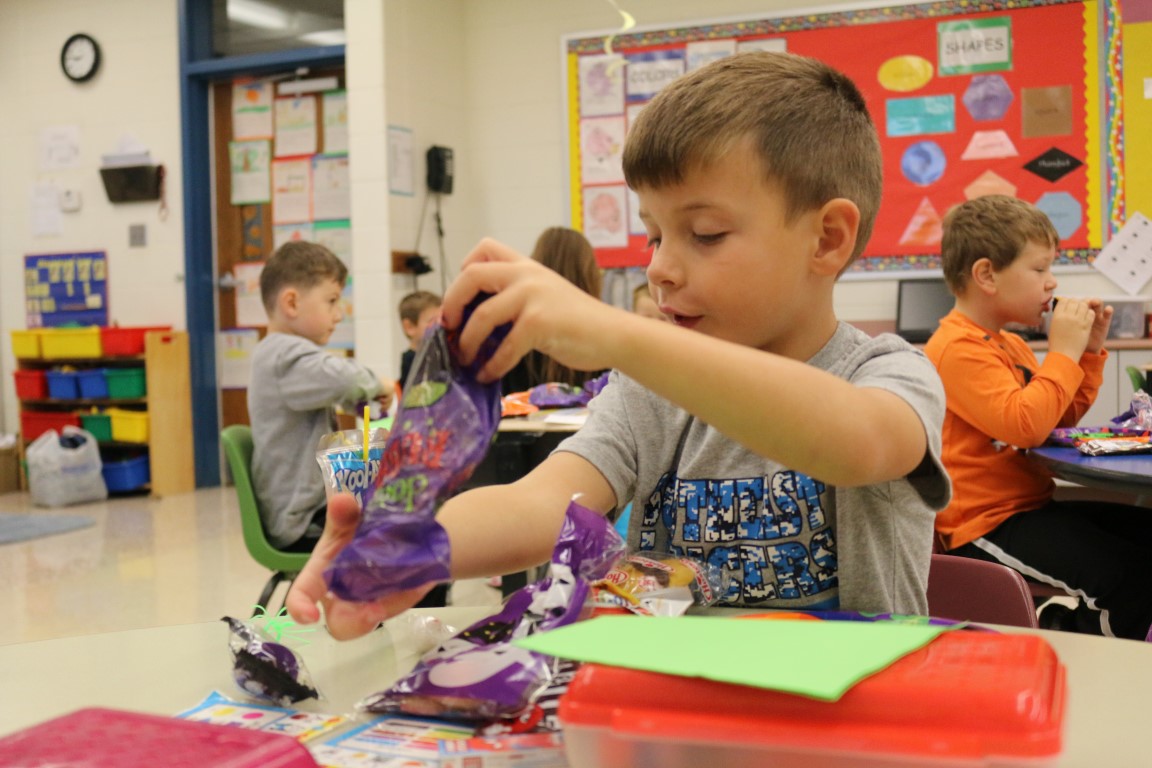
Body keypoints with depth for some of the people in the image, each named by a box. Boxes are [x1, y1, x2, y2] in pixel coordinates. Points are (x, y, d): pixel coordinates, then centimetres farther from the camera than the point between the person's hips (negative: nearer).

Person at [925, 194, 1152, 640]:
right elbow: (1025, 424, -28)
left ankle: (1071, 622, 7)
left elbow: (1063, 418, 22)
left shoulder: (1009, 344, 16)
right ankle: (1065, 631, 1)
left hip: (1029, 504, 10)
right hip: (989, 526, -10)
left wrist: (1090, 350, 10)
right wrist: (1064, 350, -17)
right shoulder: (959, 350, -17)